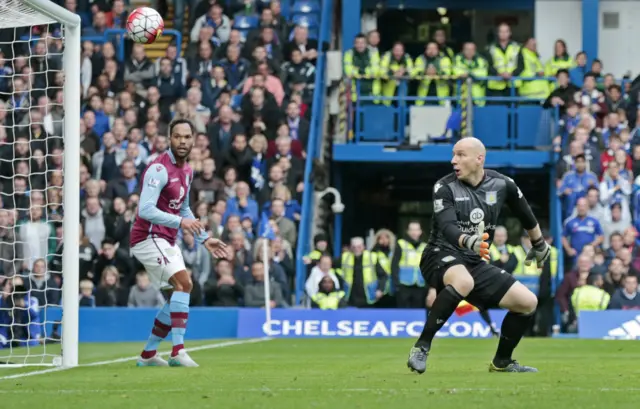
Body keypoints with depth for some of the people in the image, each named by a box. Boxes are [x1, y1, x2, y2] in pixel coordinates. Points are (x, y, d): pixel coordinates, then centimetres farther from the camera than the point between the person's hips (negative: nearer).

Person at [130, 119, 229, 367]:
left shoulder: (186, 170, 12)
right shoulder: (160, 168, -18)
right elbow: (146, 210, -27)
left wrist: (204, 239, 21)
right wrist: (180, 222, -34)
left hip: (166, 241, 9)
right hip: (149, 237, -9)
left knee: (177, 297, 10)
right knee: (184, 283, -23)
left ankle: (148, 355, 20)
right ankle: (178, 351, -27)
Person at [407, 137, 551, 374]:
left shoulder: (502, 184, 1)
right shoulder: (445, 187, -12)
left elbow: (525, 214, 20)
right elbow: (447, 227, -27)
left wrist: (539, 244, 32)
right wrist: (469, 241, -47)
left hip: (476, 264, 5)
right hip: (442, 256, -5)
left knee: (528, 302, 0)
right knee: (463, 281, -40)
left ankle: (502, 361, 21)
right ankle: (421, 347, -31)